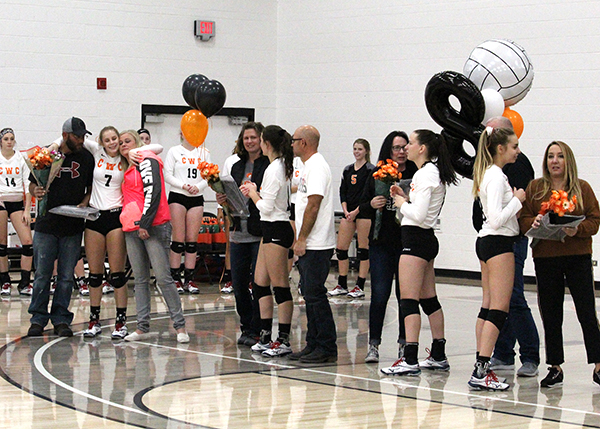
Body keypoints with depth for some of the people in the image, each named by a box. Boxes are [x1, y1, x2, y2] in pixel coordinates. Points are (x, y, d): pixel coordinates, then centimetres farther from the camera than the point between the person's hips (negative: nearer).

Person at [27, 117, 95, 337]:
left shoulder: (87, 157, 4)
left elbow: (92, 187, 10)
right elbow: (32, 185, 9)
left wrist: (83, 205, -8)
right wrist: (36, 192, -14)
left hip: (73, 227, 1)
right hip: (46, 225, -1)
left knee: (66, 276, 4)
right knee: (42, 275, 2)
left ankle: (61, 319, 12)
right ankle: (38, 319, 12)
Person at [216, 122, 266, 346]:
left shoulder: (269, 166, -6)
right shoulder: (237, 167, 16)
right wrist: (224, 200, 2)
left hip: (260, 234, -7)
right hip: (239, 233, 7)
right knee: (238, 284, 9)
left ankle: (255, 331, 6)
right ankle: (246, 326, 22)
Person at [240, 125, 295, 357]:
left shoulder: (274, 170, -16)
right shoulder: (281, 166, 13)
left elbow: (266, 207, -17)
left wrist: (253, 192, -2)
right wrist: (253, 191, 10)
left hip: (276, 230, -10)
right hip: (270, 229, 10)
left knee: (280, 285, -6)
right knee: (259, 284, 12)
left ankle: (284, 340, -2)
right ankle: (265, 336, 17)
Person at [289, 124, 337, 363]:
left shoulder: (317, 167, -14)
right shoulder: (310, 166, 19)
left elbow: (313, 205, -20)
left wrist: (301, 239, -18)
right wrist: (299, 240, 21)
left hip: (316, 245, -10)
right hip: (309, 245, 10)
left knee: (315, 295, -8)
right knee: (310, 295, 12)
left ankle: (327, 348, -5)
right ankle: (313, 345, 17)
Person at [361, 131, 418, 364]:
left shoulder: (415, 175, 0)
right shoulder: (376, 175, 7)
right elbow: (363, 208, 11)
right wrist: (372, 205, -9)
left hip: (408, 244, -1)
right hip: (381, 242, 1)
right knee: (379, 294, -2)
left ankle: (404, 344, 16)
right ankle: (373, 344, 5)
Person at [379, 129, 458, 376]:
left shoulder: (425, 174, -15)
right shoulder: (434, 173, 15)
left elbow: (418, 215, -22)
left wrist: (402, 203, -5)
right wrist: (406, 198, 6)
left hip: (416, 239, -11)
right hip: (426, 239, 11)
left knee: (408, 300, -12)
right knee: (429, 300, 15)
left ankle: (410, 360, -15)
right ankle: (438, 356, 21)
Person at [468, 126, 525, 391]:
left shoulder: (489, 174, 15)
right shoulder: (497, 177, -16)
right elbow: (497, 219, -23)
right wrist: (517, 199, -12)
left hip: (486, 242, 10)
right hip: (498, 243, -10)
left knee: (488, 308, 10)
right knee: (498, 309, -11)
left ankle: (481, 366, 11)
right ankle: (481, 372, -15)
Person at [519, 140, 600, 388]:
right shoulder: (535, 188, 8)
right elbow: (523, 219, 5)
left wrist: (578, 229, -19)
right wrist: (534, 223, -17)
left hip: (578, 258, -1)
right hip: (545, 258, 1)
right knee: (551, 316, 6)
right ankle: (555, 368, 15)